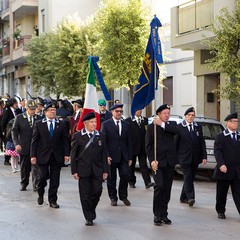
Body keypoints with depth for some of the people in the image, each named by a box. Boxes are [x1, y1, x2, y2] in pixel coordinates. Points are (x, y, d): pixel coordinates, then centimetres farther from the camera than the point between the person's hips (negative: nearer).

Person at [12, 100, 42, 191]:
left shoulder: (39, 118, 3)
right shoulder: (19, 118, 0)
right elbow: (14, 132, -1)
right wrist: (17, 144, -13)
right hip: (23, 147, 0)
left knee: (36, 166, -9)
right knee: (24, 168, 11)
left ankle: (36, 185, -6)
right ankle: (23, 184, 26)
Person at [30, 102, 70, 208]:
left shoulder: (61, 125, 5)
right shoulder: (38, 124, 2)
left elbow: (65, 140, 5)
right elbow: (34, 140, 1)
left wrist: (66, 154, -4)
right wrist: (33, 155, -5)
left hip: (57, 156, 1)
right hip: (43, 156, -1)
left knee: (55, 180, 4)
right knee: (43, 177, -3)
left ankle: (53, 200, 15)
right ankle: (40, 195, 25)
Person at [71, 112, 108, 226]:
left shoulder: (101, 136, 7)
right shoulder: (78, 136, 0)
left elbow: (103, 154, 8)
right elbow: (73, 155, 1)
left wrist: (105, 170, 4)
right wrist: (74, 171, -4)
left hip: (97, 170, 2)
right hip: (83, 170, -2)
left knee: (97, 191, -4)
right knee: (85, 194, 2)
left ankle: (91, 209, 23)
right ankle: (89, 217, 13)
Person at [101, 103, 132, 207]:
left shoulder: (126, 125, 11)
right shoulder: (106, 124, 0)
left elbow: (129, 142, 12)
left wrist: (130, 157, 7)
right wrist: (106, 155, -13)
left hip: (123, 156, 3)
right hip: (111, 156, -3)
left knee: (125, 175, -4)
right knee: (111, 178, 4)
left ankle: (123, 196, 14)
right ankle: (113, 198, 18)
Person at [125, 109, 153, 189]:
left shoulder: (145, 120, 6)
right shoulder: (128, 120, -3)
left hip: (142, 147, 2)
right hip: (132, 146, -1)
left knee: (143, 165, -3)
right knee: (131, 165, 10)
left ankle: (147, 182, -8)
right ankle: (131, 182, 23)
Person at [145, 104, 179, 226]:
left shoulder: (171, 125, 12)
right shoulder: (151, 127, 4)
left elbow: (176, 131, -13)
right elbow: (148, 145, 0)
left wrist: (162, 124, -17)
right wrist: (152, 160, -10)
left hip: (170, 161, 4)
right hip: (158, 161, -3)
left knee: (167, 188, 6)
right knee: (159, 186, -14)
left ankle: (164, 214, 15)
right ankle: (157, 215, -5)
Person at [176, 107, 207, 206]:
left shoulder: (198, 127, 10)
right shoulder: (179, 127, -2)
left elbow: (202, 142, 9)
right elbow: (175, 142, -2)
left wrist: (204, 156, 1)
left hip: (195, 158, 4)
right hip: (184, 157, -4)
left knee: (190, 178, 9)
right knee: (188, 177, -13)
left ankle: (183, 197, 20)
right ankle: (190, 198, -19)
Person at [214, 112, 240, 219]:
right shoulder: (220, 137, -1)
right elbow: (217, 151, -10)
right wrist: (221, 164, -24)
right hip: (224, 170, -2)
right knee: (221, 193, 9)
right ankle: (220, 211, 24)